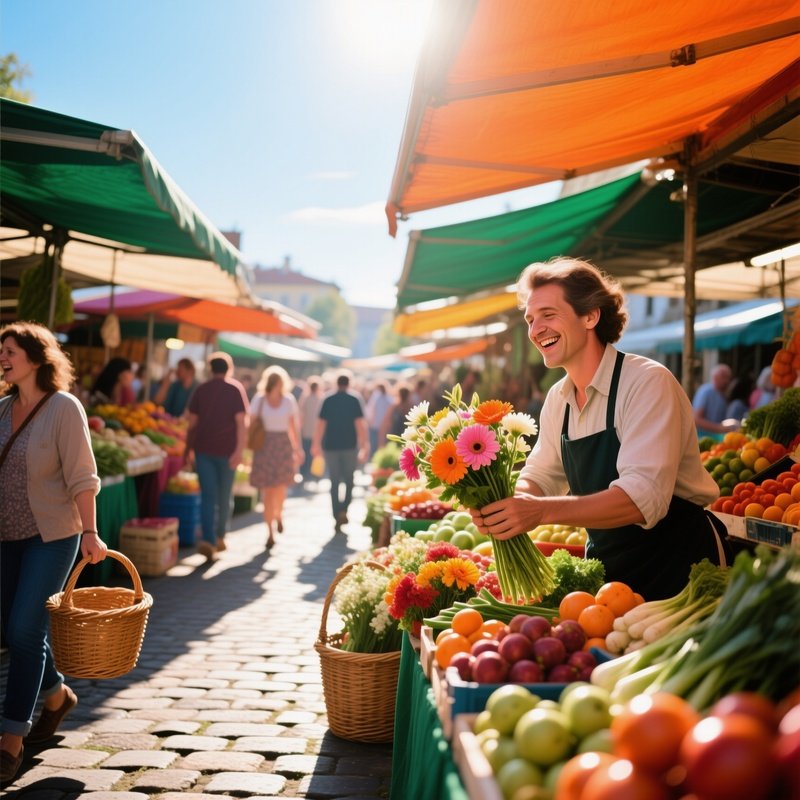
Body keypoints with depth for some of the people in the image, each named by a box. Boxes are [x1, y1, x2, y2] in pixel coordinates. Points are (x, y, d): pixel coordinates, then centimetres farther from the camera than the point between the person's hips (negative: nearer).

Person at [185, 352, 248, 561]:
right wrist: (239, 450, -14)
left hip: (203, 449, 1)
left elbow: (192, 422, 6)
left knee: (208, 495, 1)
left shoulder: (201, 389, 7)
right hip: (226, 450, -1)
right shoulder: (236, 389, 0)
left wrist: (188, 448, 16)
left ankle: (208, 540, -14)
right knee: (225, 495, 14)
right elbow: (241, 422, -10)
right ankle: (220, 537, 24)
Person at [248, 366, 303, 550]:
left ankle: (278, 514, 36)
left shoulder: (289, 400, 5)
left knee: (280, 487, 3)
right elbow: (251, 424, 0)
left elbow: (293, 427, 8)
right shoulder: (259, 399, 2)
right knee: (267, 490, -3)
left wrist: (298, 448, 6)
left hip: (283, 445, 1)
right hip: (264, 445, -1)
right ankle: (270, 532, 2)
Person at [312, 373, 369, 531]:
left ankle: (337, 517, 7)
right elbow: (360, 423, -7)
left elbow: (321, 423, 2)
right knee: (349, 480, 12)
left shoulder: (328, 400, 3)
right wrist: (365, 445, -4)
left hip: (331, 445, 1)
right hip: (349, 445, -1)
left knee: (334, 482, 8)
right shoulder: (354, 400, -2)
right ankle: (344, 510, -8)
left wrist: (316, 444, 11)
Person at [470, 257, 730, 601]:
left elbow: (645, 496, -32)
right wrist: (504, 500, -17)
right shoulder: (558, 399, 2)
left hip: (678, 563, -6)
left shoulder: (648, 382, -21)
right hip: (608, 564, 6)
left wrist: (542, 511, -42)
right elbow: (541, 478, 7)